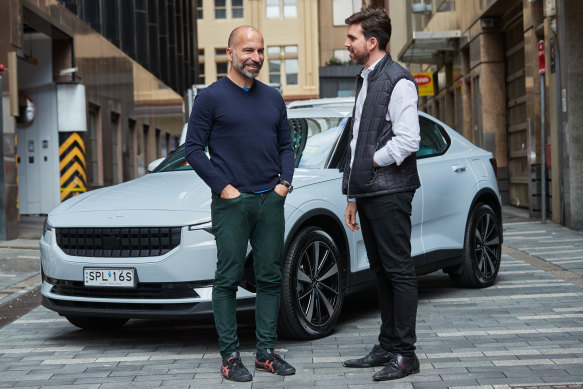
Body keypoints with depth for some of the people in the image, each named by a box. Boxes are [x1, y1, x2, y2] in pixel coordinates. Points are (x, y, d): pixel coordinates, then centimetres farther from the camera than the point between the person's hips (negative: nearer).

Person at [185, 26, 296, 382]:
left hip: (270, 201, 5)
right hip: (231, 202, -5)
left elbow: (286, 145, 19)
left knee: (271, 278, 6)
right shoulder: (211, 97, -2)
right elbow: (194, 148, -3)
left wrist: (285, 182, 3)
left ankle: (267, 352, 15)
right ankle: (231, 356, 5)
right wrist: (222, 187, -10)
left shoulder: (273, 98, 14)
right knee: (228, 280, -2)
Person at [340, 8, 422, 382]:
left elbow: (407, 141, -18)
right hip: (368, 193, 9)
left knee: (399, 271, -5)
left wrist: (372, 163, -8)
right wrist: (353, 196, 18)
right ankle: (387, 347, 20)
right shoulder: (365, 81, 19)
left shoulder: (398, 81, -9)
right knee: (382, 273, 12)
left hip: (390, 193, -9)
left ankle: (405, 354, -1)